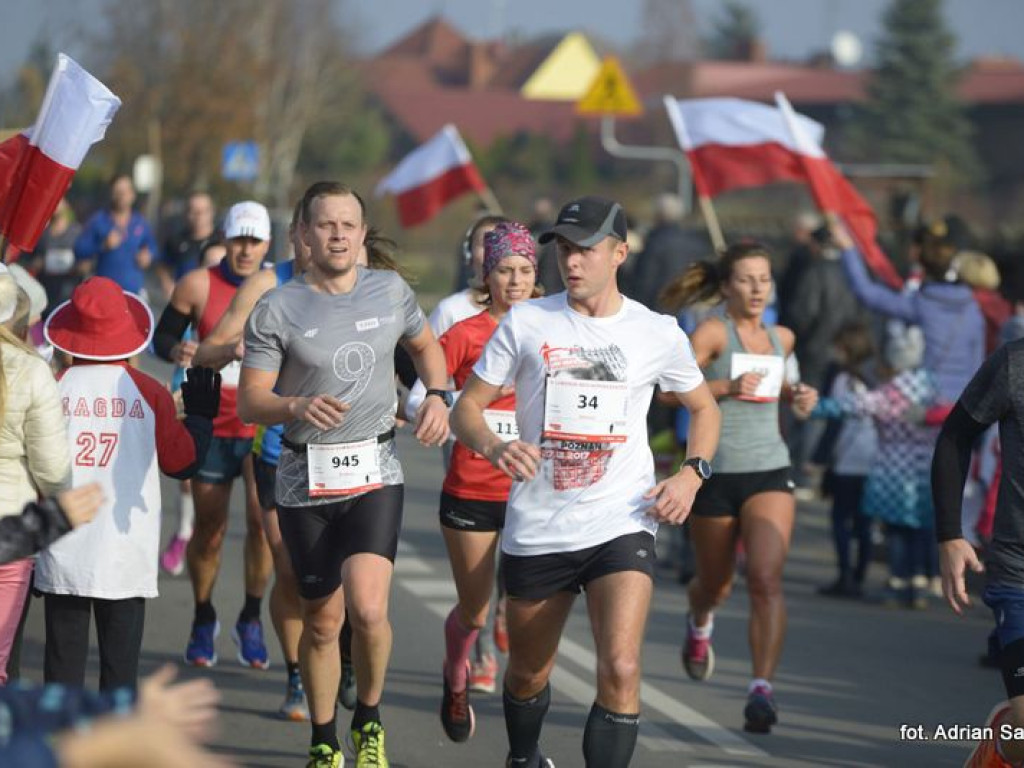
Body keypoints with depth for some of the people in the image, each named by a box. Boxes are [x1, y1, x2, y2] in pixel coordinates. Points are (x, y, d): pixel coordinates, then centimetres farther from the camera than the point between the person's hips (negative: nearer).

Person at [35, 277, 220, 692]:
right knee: (120, 663, 5)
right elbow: (183, 461, 3)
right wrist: (201, 416, 21)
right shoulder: (149, 393, -3)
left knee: (63, 662, 6)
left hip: (63, 559, 0)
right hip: (126, 559, 0)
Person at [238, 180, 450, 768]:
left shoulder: (391, 291, 3)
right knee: (322, 621, 7)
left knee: (368, 609, -18)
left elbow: (426, 345, 22)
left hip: (375, 473, 0)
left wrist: (438, 396, 4)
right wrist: (298, 406, -26)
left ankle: (369, 720, 7)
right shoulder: (277, 310, -6)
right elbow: (249, 402, -7)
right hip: (306, 478, 0)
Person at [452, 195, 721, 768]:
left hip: (622, 524, -1)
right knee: (528, 674, 16)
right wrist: (495, 446, -19)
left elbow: (704, 407, 18)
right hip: (536, 528, 1)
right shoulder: (526, 322, 0)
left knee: (621, 669, -21)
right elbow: (467, 407, 3)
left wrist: (693, 474, 0)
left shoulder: (658, 334, 2)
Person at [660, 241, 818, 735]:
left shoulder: (781, 338, 10)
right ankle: (699, 625, 53)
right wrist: (727, 387, -25)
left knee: (766, 578, -19)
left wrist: (794, 396, 10)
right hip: (716, 474, -2)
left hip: (770, 474, 2)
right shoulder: (713, 332, -6)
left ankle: (762, 690, -23)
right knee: (715, 585, 15)